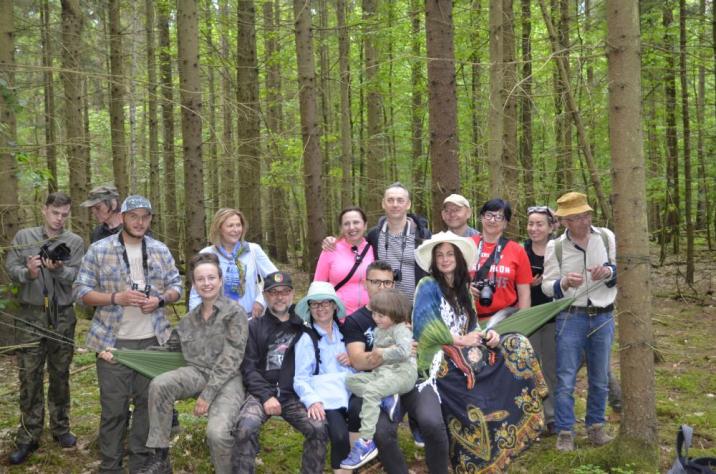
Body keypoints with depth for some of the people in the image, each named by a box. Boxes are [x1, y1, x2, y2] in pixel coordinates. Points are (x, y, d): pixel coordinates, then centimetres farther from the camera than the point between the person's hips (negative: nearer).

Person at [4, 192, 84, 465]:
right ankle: (28, 437, 7)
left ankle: (60, 428, 23)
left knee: (60, 375, 10)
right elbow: (10, 269, -1)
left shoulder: (75, 242, 3)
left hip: (63, 316, 1)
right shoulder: (23, 237, 5)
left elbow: (75, 276, -8)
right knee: (30, 377, 0)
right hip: (30, 315, -1)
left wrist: (58, 269, -28)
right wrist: (28, 273, -21)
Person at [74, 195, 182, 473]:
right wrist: (117, 298, -18)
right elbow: (82, 291, -4)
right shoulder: (99, 250, -3)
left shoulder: (160, 251, 7)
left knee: (148, 402, 10)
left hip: (152, 341, 3)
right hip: (114, 341, -3)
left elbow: (176, 287, 12)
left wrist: (160, 299, -10)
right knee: (114, 406, 1)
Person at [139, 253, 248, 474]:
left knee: (217, 432, -31)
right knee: (159, 385, -25)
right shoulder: (189, 319, 13)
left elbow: (230, 360, -12)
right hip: (197, 373, 5)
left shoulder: (235, 313, -5)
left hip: (227, 379, -5)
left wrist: (208, 394, -19)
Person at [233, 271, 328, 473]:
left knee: (319, 428, -23)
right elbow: (248, 368, 1)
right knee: (245, 428, -29)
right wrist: (266, 396, -12)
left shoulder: (302, 327, 12)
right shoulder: (254, 327, 7)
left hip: (293, 395, 1)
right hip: (261, 392, -1)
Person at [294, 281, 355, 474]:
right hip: (327, 398, -3)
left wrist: (353, 361, 2)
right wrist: (312, 400, -18)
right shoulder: (306, 339, 10)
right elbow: (300, 378, 0)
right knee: (340, 436, -31)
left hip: (352, 392, 3)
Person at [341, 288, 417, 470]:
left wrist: (382, 353, -15)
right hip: (380, 372, 10)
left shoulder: (401, 330, -6)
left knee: (370, 391, -33)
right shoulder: (378, 331, 21)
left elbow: (403, 351, -24)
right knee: (351, 380, -6)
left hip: (401, 373, -10)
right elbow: (374, 356, 29)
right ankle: (385, 399, -22)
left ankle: (366, 443, -34)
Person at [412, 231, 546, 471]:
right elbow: (426, 325, -15)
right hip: (441, 361, -8)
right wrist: (459, 340, -12)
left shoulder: (463, 289, 22)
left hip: (468, 357, 8)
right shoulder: (428, 286, 0)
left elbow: (471, 327, 19)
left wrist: (487, 335, -4)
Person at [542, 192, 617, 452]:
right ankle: (565, 432, 8)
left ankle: (595, 426, 27)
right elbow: (547, 286, -4)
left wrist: (609, 272, -19)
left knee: (600, 378, 12)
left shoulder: (607, 237, 1)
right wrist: (564, 283, -25)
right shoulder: (555, 247, -3)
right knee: (566, 379, -1)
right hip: (571, 318, -2)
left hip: (603, 317, 2)